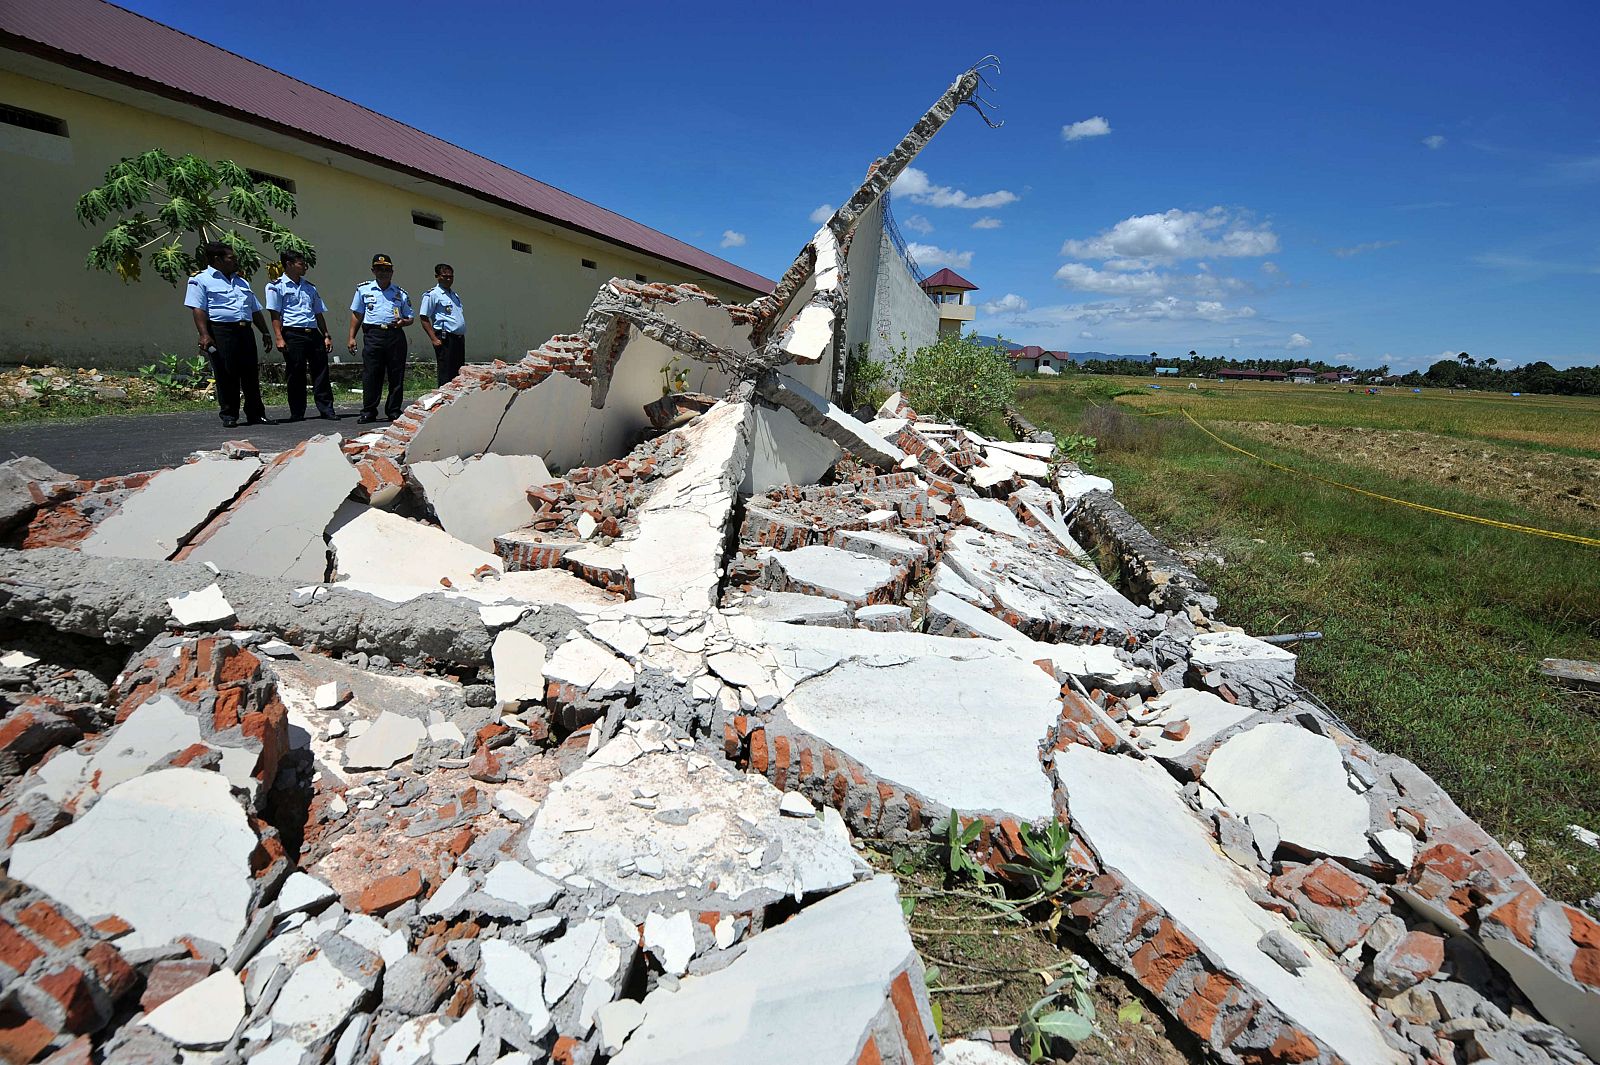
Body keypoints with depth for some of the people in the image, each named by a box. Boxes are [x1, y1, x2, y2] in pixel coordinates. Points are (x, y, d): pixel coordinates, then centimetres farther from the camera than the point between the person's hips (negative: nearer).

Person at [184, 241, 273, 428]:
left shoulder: (241, 282, 24)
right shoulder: (201, 280, 2)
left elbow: (255, 310, 26)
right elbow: (198, 309, -7)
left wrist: (265, 332, 16)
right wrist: (204, 335, -18)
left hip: (244, 331, 6)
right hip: (220, 332, -6)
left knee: (251, 373, 3)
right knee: (226, 375, -5)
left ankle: (256, 414, 8)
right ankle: (229, 415, 2)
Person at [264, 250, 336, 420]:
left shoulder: (310, 287, 21)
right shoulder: (277, 286, 3)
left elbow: (318, 314, 22)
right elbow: (275, 314, -4)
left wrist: (326, 336, 13)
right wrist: (279, 337, -13)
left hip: (314, 334, 5)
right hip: (293, 334, -5)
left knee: (321, 372, 1)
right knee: (296, 374, 0)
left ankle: (326, 409, 4)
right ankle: (297, 413, 6)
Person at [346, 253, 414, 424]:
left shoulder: (400, 293, 15)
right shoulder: (363, 289, 13)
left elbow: (411, 317, 17)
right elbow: (357, 314, 14)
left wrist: (403, 322, -7)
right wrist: (351, 337, 8)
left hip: (395, 335, 1)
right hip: (373, 335, -1)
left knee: (396, 375, 1)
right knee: (370, 375, -2)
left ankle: (394, 411, 11)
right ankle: (368, 412, 5)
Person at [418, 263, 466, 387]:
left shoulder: (454, 295, 20)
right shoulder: (432, 295, -4)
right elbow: (424, 319, -8)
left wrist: (462, 337, 17)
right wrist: (434, 339, -16)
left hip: (459, 338, 8)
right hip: (445, 339, -8)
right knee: (446, 377, -8)